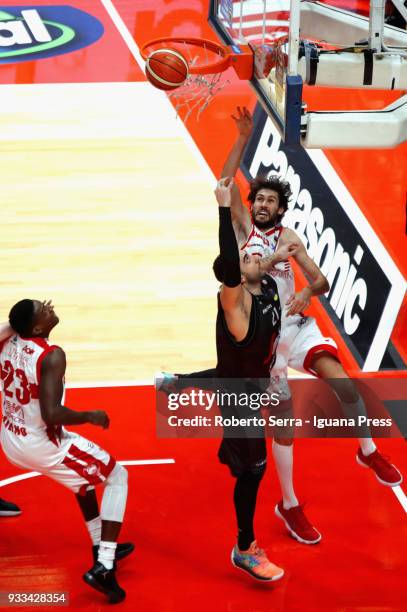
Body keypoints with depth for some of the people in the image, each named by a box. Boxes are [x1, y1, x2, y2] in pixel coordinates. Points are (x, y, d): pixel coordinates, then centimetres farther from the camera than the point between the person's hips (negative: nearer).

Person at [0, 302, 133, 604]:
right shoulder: (52, 356, -28)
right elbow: (52, 415, -34)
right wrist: (90, 416, -17)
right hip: (41, 444, -8)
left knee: (85, 469, 33)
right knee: (118, 477, 9)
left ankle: (102, 547, 42)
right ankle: (103, 567, -2)